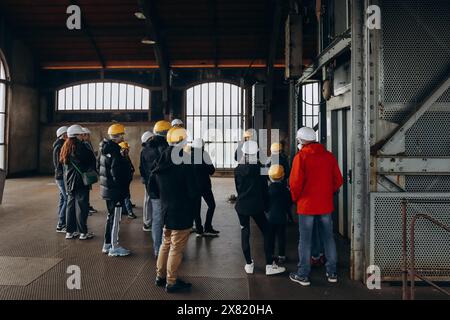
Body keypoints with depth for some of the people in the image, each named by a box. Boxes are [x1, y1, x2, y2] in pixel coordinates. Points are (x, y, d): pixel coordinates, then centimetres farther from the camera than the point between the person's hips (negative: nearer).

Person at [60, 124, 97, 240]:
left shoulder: (65, 148, 11)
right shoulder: (80, 146, -14)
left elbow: (62, 163, 18)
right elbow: (92, 160, -10)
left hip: (69, 181, 8)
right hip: (80, 180, -8)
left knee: (71, 205, 13)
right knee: (82, 206, -2)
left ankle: (70, 231, 18)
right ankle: (83, 232, 3)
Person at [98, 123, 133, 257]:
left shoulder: (105, 150, 10)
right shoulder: (114, 152, -21)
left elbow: (99, 166, 18)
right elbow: (117, 173, -24)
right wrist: (123, 189, -16)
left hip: (107, 189, 10)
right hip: (115, 190, -10)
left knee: (111, 216, 19)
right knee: (115, 218, -1)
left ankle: (107, 244, 29)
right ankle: (114, 248, 8)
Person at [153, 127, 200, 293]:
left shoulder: (160, 166, 0)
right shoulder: (185, 167, -21)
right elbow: (194, 193, -18)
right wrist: (197, 191, 2)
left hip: (166, 211, 7)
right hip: (182, 214, -7)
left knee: (166, 244, 21)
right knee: (176, 248, 5)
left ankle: (160, 276, 32)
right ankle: (171, 282, 15)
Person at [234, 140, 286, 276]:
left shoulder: (238, 169, -2)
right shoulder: (260, 168, -8)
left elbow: (237, 188, 7)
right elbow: (264, 188, -2)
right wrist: (266, 205, 8)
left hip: (242, 205, 3)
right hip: (257, 206, -2)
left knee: (245, 233, 9)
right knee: (267, 233, 5)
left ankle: (249, 264, 13)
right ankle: (269, 265, 3)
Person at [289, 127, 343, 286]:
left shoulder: (301, 156, -11)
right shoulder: (329, 156, 3)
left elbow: (295, 182, -14)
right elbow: (338, 180, 5)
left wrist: (295, 198, 2)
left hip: (306, 205, -4)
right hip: (326, 204, 4)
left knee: (305, 240, 5)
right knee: (328, 238, 14)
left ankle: (303, 275, 12)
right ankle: (332, 273, 22)